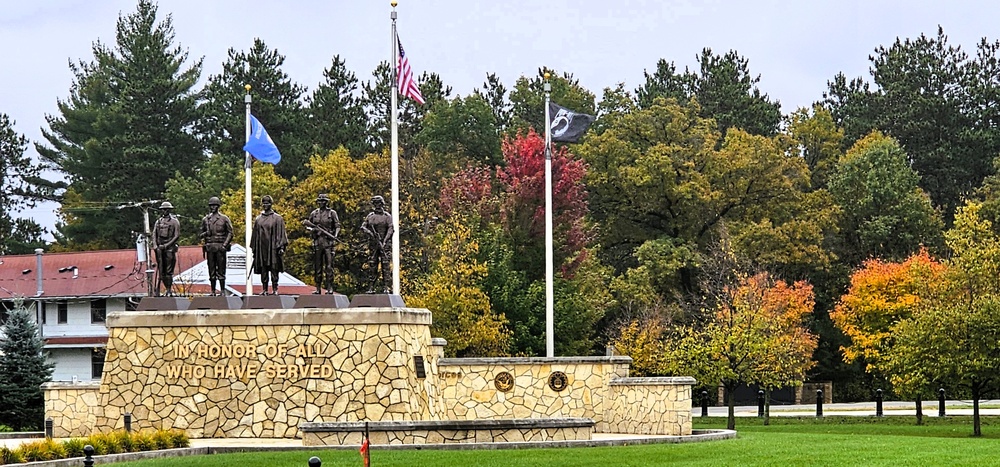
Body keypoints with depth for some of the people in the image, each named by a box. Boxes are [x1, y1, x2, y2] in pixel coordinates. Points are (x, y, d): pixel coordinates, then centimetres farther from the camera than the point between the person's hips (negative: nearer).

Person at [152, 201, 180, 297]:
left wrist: (166, 245, -12)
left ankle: (169, 291, -3)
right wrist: (155, 245, -3)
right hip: (159, 248, 5)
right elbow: (154, 234, 13)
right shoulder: (158, 221, 15)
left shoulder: (174, 221, 1)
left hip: (169, 248, -5)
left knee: (169, 271, -7)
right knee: (161, 270, 3)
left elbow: (177, 236, -5)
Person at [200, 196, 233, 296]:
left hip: (220, 247, -3)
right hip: (209, 247, 3)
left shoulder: (224, 218, 3)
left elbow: (230, 233, 1)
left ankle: (223, 291, -1)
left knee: (221, 270, -4)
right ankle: (213, 291, 7)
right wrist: (205, 234, -5)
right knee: (211, 270, 3)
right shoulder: (205, 219, 13)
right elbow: (202, 233, 20)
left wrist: (225, 245, -9)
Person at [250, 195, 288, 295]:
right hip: (262, 248, 3)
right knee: (263, 269, 3)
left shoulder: (277, 218, 3)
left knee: (274, 269, -4)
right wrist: (254, 248, 10)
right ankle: (265, 290, 7)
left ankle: (275, 289, 0)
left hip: (273, 248, -3)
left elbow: (281, 233, 0)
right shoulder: (258, 219, 13)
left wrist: (281, 247, -9)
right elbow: (255, 234, 15)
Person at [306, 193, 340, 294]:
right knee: (317, 266, 4)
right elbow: (308, 224, 24)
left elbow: (337, 226, 1)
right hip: (317, 241, 4)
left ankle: (329, 287, -6)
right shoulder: (314, 213, 14)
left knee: (329, 266, -7)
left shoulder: (332, 213, 4)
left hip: (328, 241, -4)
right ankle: (318, 288, 9)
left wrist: (335, 235, -16)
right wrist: (313, 227, 0)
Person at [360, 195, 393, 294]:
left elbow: (390, 230, -5)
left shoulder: (387, 216, 3)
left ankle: (385, 287, -5)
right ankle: (371, 287, 2)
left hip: (385, 243, -3)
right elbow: (363, 227, 8)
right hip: (373, 244, 3)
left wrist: (384, 242, -16)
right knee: (372, 265, 1)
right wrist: (370, 232, -12)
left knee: (385, 265, -6)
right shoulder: (370, 216, 12)